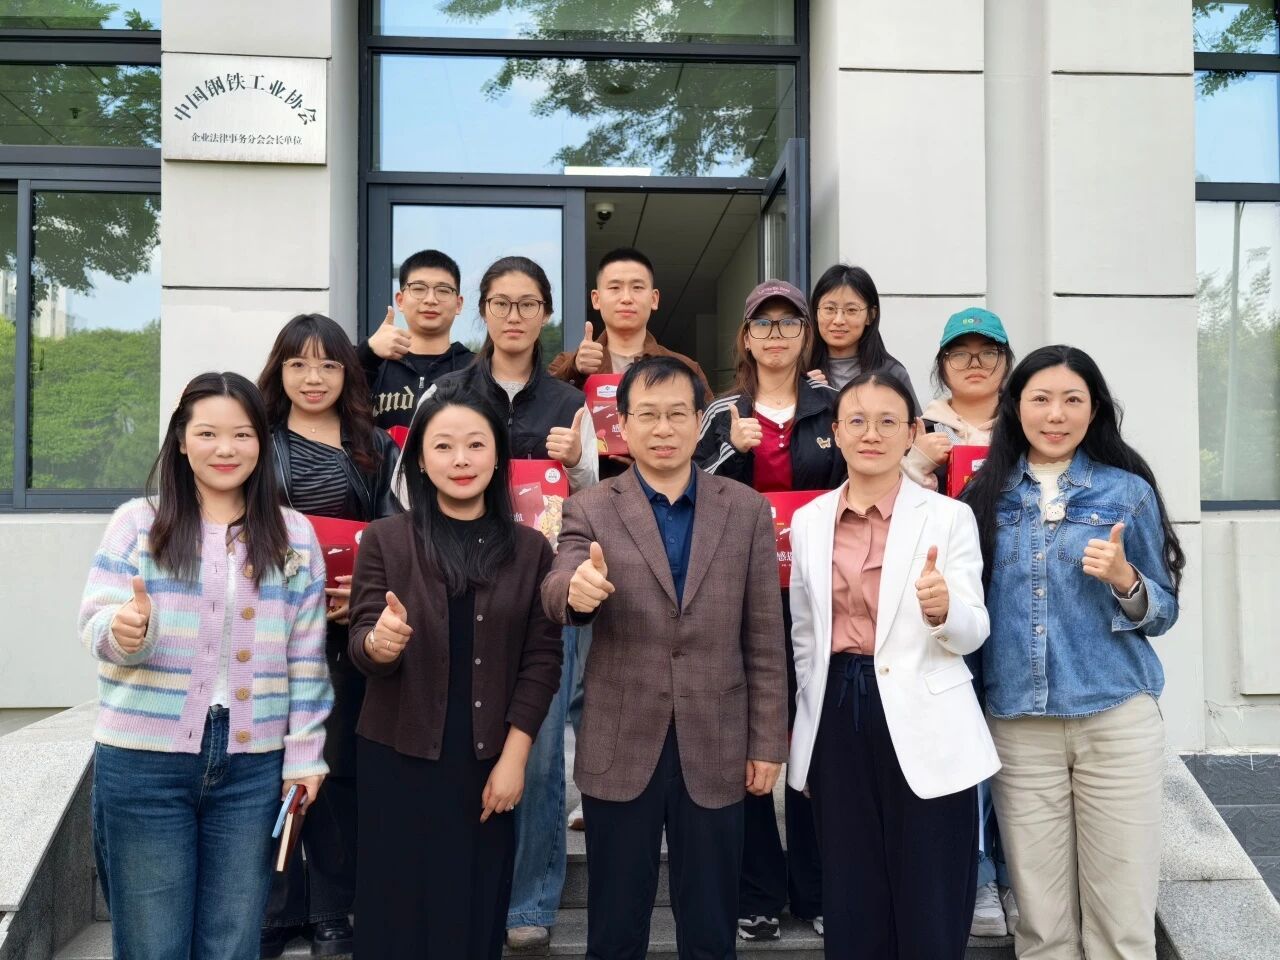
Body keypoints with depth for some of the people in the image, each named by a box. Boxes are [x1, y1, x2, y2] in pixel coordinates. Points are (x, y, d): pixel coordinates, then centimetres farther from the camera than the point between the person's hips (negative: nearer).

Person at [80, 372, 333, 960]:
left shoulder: (294, 535, 5)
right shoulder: (137, 521, 1)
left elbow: (307, 658, 6)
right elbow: (94, 625, -6)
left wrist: (304, 755, 2)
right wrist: (125, 629, -29)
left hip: (253, 767, 2)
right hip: (142, 763, -1)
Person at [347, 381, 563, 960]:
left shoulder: (530, 548, 2)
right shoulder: (385, 538, -1)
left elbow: (542, 659, 1)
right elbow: (361, 645, -6)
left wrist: (513, 757, -6)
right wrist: (380, 644, -29)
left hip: (488, 764, 1)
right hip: (398, 760, -1)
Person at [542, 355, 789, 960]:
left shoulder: (747, 509, 2)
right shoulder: (590, 510, -1)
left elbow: (764, 639, 3)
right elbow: (556, 593, -18)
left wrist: (767, 742, 1)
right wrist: (576, 589, -41)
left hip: (715, 749, 1)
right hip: (621, 749, 0)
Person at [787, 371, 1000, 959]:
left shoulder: (948, 517, -4)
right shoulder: (807, 522, 6)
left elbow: (973, 632, -8)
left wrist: (942, 609, -30)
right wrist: (810, 723, 14)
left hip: (921, 725, -3)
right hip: (838, 718, 3)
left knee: (931, 911, 5)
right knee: (850, 904, 13)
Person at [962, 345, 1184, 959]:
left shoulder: (1129, 492, 1)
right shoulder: (987, 495, 6)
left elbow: (1163, 612, 4)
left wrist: (1124, 579, -14)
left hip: (1115, 719, -1)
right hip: (1017, 724, 2)